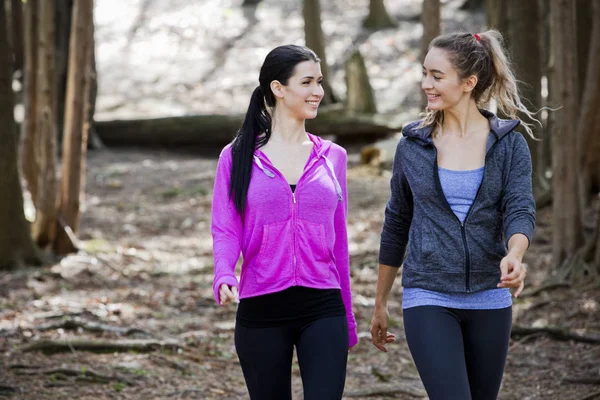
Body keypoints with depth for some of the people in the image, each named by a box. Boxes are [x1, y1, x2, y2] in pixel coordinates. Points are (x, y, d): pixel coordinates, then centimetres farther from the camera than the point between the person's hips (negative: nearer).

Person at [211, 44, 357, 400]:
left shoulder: (332, 157, 9)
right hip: (261, 312, -1)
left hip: (322, 309, 1)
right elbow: (225, 231, -2)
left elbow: (338, 238, 14)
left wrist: (348, 319, 17)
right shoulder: (238, 157, 2)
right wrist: (225, 277, -24)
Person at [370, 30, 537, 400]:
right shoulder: (413, 145, 2)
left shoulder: (509, 144, -1)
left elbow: (520, 211, -13)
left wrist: (514, 256, -37)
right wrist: (380, 304, 15)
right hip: (429, 300, -1)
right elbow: (396, 226, 11)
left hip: (490, 300, 1)